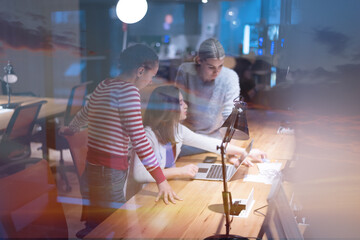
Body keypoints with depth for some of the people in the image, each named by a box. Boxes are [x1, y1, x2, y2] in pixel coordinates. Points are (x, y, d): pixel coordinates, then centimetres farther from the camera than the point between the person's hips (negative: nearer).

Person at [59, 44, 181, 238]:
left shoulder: (103, 86, 10)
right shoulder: (129, 90, -15)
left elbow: (84, 114, 28)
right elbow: (138, 138, -20)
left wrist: (71, 129, 50)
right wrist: (161, 179, -18)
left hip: (92, 163, 9)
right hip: (111, 169, -8)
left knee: (96, 220, 19)